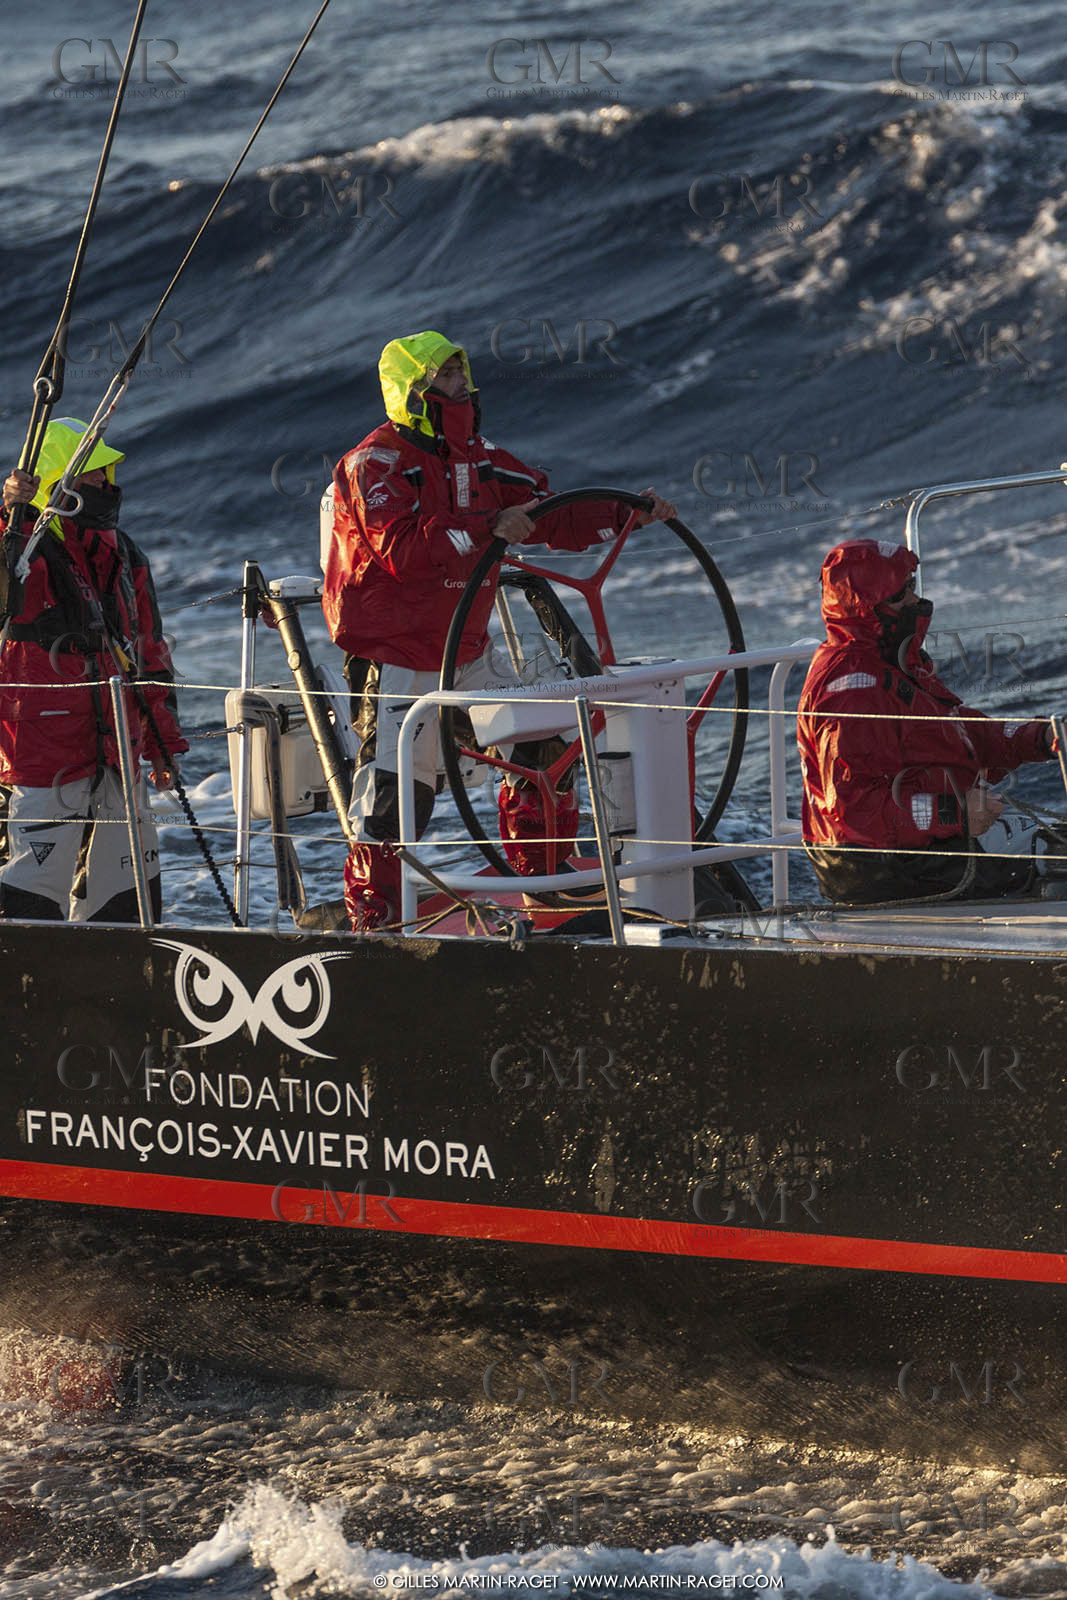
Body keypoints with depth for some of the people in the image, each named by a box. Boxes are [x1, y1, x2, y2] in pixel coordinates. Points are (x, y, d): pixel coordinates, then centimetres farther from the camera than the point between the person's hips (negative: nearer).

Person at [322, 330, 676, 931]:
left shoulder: (479, 460, 10)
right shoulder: (376, 464, -13)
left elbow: (551, 516, 8)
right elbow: (403, 548, -28)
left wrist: (627, 515, -5)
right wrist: (488, 528, -34)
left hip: (466, 652, 7)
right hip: (395, 655, -7)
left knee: (541, 743, 2)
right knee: (398, 785, -9)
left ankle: (545, 869, 16)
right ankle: (372, 913, 4)